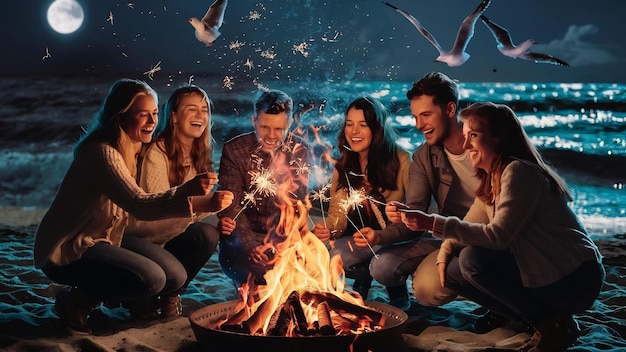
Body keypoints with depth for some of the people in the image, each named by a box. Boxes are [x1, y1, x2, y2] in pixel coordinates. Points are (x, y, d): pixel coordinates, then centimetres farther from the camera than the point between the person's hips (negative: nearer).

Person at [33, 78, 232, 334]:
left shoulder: (135, 148, 5)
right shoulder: (102, 152, -25)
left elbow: (148, 200, 0)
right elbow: (139, 205, -36)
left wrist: (189, 188, -15)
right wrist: (199, 203, -47)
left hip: (105, 240, 9)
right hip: (66, 251, -9)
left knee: (175, 276, -2)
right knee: (152, 279, -26)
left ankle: (88, 294, 11)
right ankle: (77, 300, -4)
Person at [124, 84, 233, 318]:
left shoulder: (200, 154, 4)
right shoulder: (156, 152, -18)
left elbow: (195, 211, 5)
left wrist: (216, 212, -18)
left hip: (170, 240, 6)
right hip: (139, 237, -6)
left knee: (208, 235, -24)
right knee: (175, 274, -33)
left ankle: (171, 294, -1)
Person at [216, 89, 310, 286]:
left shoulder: (299, 151, -4)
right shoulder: (234, 150, -8)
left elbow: (296, 204, -10)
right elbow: (232, 205, -14)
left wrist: (276, 241, -27)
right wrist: (250, 246, -30)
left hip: (284, 233, 2)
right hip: (244, 234, -1)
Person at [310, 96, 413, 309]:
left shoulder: (401, 160, -16)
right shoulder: (342, 166, 0)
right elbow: (338, 212, -3)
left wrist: (381, 236, -34)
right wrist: (328, 230, -27)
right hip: (363, 240, 4)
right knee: (336, 256, -25)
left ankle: (398, 291, 5)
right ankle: (363, 278, 10)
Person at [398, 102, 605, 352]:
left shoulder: (519, 172, -19)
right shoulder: (491, 180, 10)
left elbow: (498, 236, -26)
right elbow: (470, 224, 13)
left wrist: (433, 223, -26)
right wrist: (444, 255, -6)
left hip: (575, 280, -9)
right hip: (542, 272, 9)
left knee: (473, 260, -24)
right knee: (453, 272, 2)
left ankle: (554, 324, -7)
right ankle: (546, 321, 5)